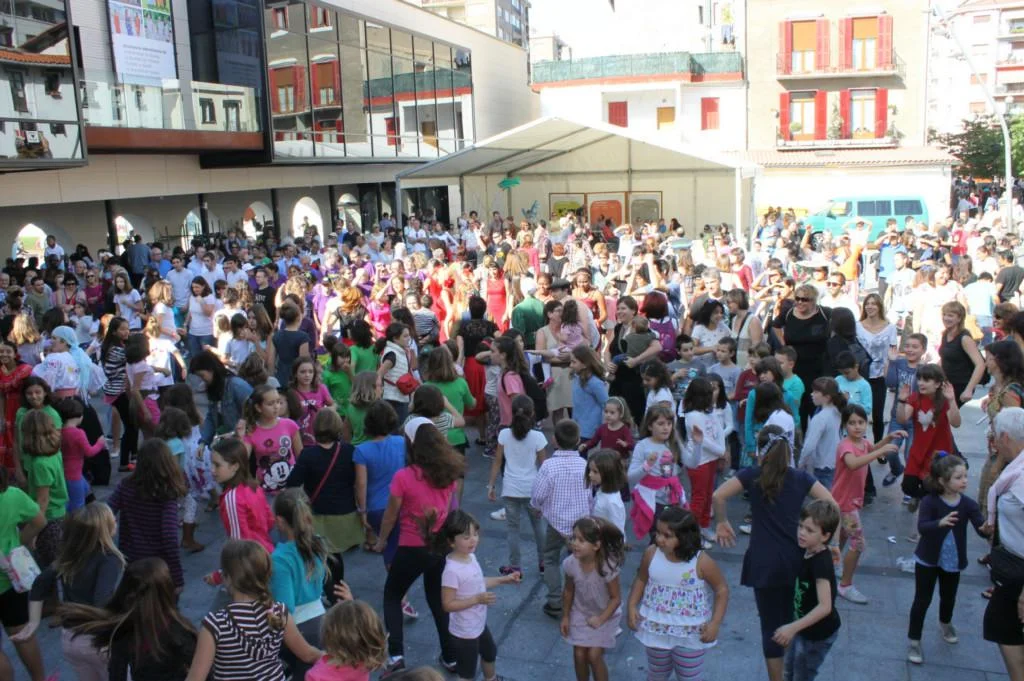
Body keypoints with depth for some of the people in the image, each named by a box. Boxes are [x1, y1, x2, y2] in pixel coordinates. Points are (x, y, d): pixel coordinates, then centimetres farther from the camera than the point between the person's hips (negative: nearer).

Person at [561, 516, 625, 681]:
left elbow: (616, 598, -19)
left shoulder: (607, 567, -33)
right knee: (579, 655, 5)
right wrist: (565, 617, 1)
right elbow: (569, 591, -5)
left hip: (605, 615, -3)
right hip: (580, 613, 3)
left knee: (594, 656, -4)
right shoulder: (570, 563, -23)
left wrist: (601, 619, -25)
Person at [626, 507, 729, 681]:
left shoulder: (702, 562, -22)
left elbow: (722, 589, -10)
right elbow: (641, 580, 5)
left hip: (690, 633, -3)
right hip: (656, 629, 3)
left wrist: (715, 623, -15)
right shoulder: (651, 553, -13)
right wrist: (632, 606, -5)